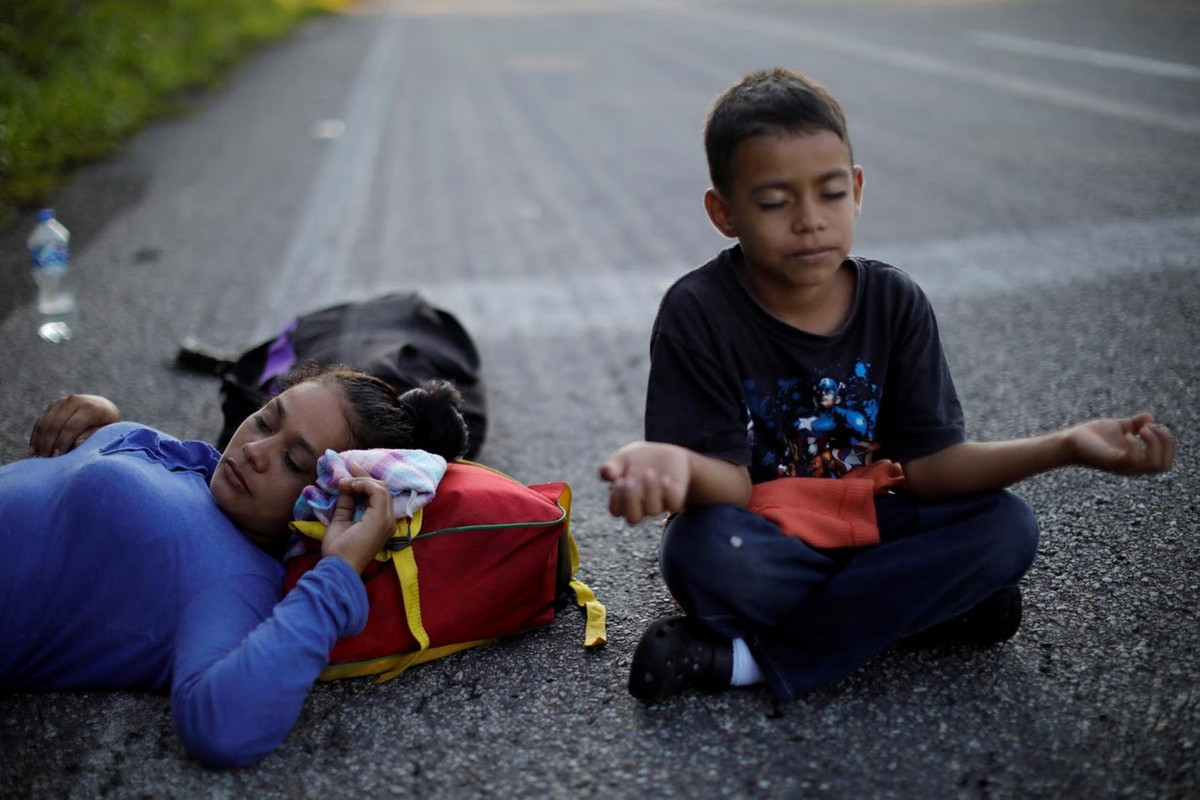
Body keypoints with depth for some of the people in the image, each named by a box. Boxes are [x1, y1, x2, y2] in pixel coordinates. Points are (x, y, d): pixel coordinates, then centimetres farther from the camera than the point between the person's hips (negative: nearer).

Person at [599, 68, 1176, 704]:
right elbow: (733, 482, -19)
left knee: (1008, 526, -20)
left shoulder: (895, 305, -3)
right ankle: (932, 603, -16)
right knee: (704, 551, -36)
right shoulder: (697, 313, -14)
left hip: (864, 526, 5)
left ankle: (748, 658, -22)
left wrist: (1064, 446, -20)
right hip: (760, 545, -5)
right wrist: (676, 464, -43)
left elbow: (927, 465, -6)